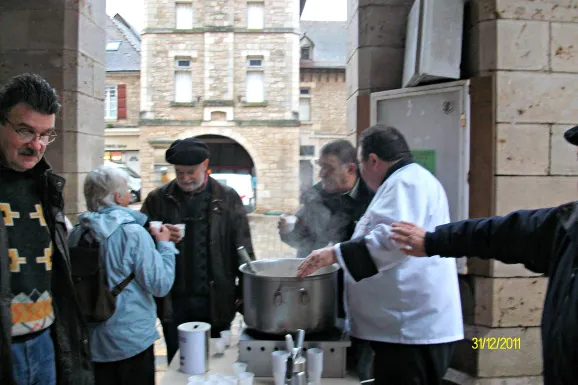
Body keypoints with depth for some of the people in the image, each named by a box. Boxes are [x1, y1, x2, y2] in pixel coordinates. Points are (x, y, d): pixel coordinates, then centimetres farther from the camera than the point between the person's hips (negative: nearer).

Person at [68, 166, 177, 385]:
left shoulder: (77, 234, -4)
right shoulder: (132, 233, -20)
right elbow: (160, 285, -18)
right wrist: (164, 244, -4)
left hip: (92, 341, 5)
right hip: (132, 340, -5)